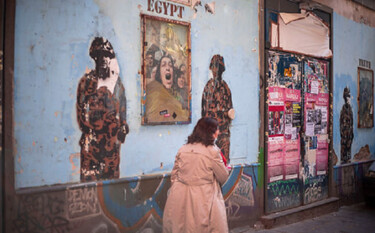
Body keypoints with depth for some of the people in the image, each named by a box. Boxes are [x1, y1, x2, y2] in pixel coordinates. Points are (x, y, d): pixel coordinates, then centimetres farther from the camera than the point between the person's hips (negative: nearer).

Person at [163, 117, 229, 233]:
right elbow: (223, 178, -1)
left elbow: (173, 176, 10)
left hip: (180, 197, 5)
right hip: (202, 199, -4)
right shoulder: (212, 151, -8)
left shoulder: (182, 150, 5)